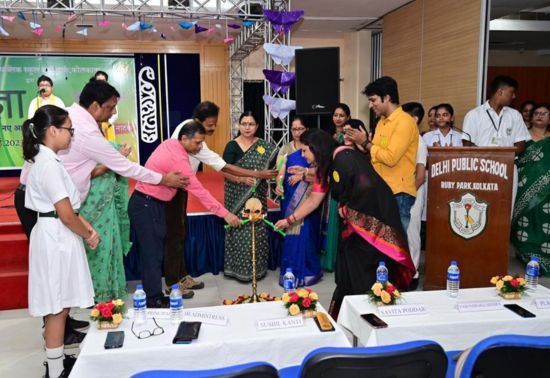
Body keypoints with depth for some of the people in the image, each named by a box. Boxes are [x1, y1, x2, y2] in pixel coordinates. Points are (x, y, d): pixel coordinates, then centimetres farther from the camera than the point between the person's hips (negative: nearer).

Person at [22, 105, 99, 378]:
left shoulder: (45, 161, 12)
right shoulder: (49, 165, -19)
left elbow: (68, 204, 14)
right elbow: (66, 215, -21)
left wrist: (89, 228, 4)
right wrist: (88, 236, -6)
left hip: (55, 236, 10)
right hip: (57, 237, -10)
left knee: (58, 304, 17)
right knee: (58, 306, 1)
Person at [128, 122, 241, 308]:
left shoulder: (170, 143, 2)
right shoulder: (178, 160, -25)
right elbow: (200, 191, -23)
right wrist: (225, 214, -19)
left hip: (150, 204, 9)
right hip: (146, 206, -9)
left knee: (152, 252, 13)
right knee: (152, 254, -4)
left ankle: (152, 295, 21)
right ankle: (155, 301, 4)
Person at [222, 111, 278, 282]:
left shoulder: (264, 146, 5)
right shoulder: (232, 146, -5)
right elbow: (226, 173, -11)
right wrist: (243, 179, -26)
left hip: (257, 196, 3)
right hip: (238, 196, -3)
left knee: (257, 230, 7)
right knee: (240, 231, -2)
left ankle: (257, 268, 20)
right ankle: (240, 268, 10)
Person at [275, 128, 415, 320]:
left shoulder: (343, 156, -17)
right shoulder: (325, 167, 11)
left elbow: (366, 184, -24)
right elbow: (313, 201, 17)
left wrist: (348, 206, -10)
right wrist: (289, 220, 19)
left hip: (375, 216, -9)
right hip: (357, 220, 9)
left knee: (368, 269, -4)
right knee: (348, 264, 11)